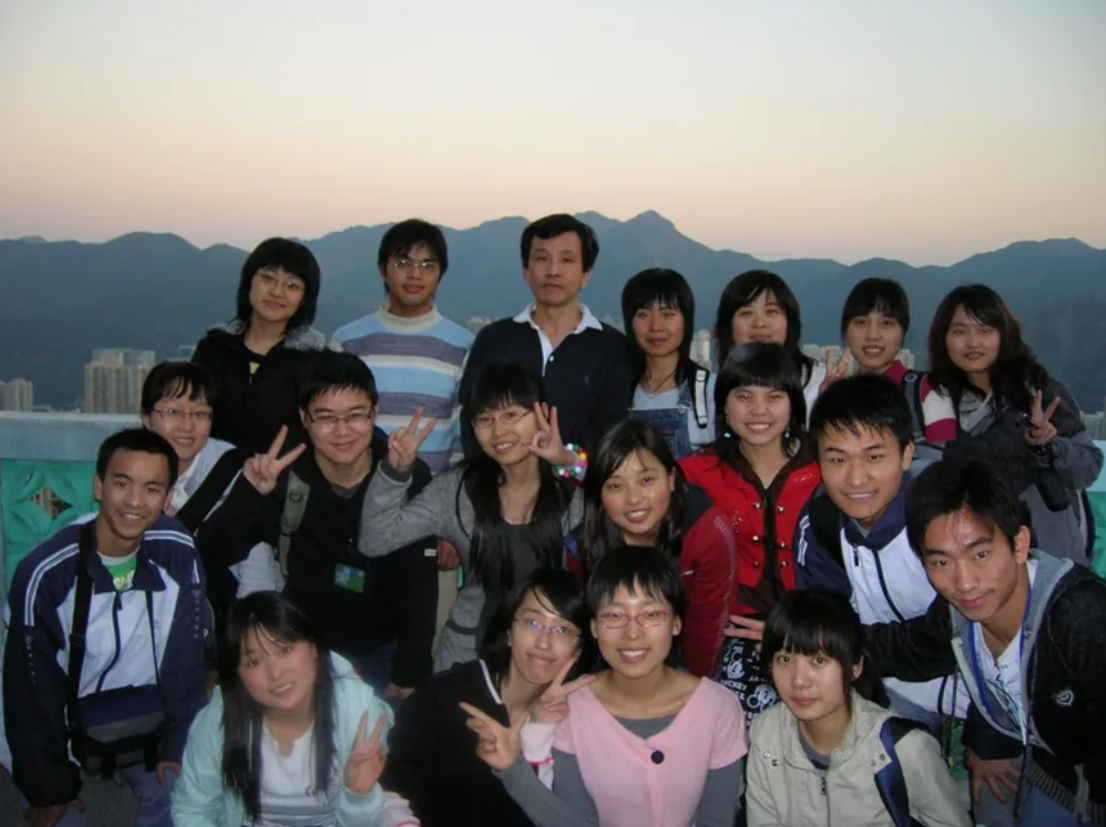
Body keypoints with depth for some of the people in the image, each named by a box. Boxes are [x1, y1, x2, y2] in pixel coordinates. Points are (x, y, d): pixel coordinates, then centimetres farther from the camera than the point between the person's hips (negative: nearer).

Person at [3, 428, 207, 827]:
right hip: (69, 726, -2)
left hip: (149, 726, 2)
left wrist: (180, 745, -3)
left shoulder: (178, 552, -15)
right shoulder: (45, 573, -22)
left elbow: (188, 656, -5)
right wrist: (50, 788, -7)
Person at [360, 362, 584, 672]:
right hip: (470, 651, 2)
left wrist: (571, 461, -32)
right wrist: (395, 472, -17)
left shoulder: (574, 485, -7)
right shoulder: (457, 488, -1)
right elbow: (375, 542, -4)